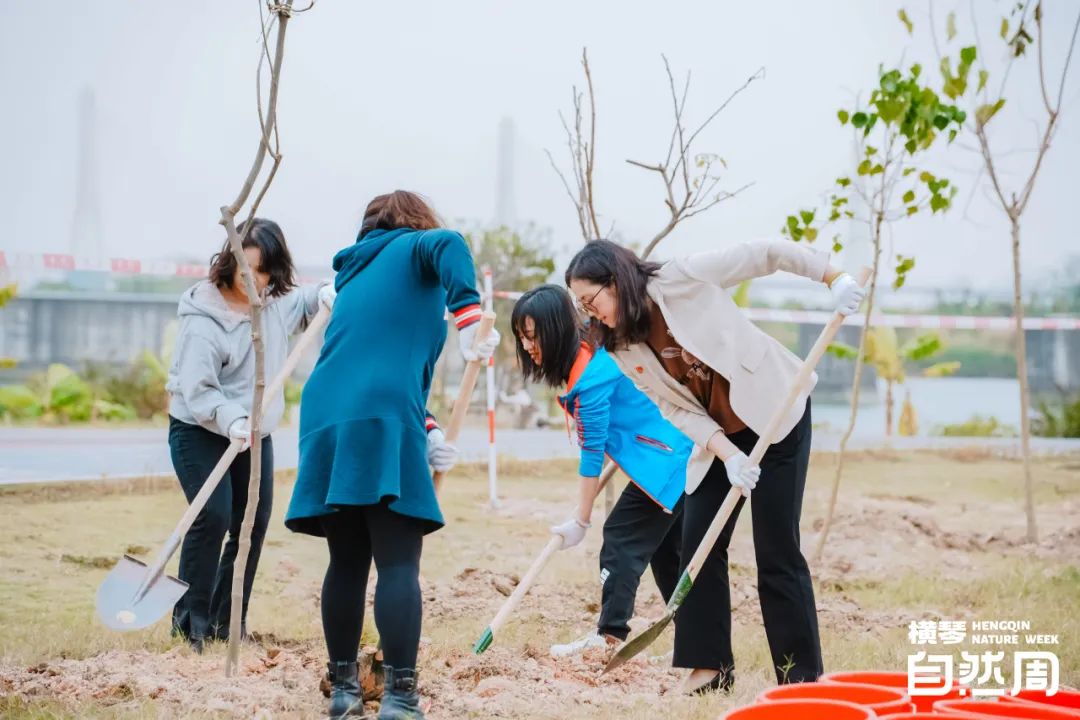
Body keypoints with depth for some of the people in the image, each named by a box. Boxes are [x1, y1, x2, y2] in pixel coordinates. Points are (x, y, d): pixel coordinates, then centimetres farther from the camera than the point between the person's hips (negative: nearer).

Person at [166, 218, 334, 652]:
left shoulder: (276, 302, -3)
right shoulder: (203, 320, -23)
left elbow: (301, 304, 20)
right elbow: (197, 388, -27)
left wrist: (323, 295, -4)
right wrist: (230, 420, -43)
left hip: (255, 432, 7)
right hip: (200, 430, -7)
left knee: (253, 522, 5)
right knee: (213, 517, -18)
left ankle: (228, 621, 16)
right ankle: (190, 619, -7)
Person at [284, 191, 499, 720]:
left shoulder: (356, 276, 29)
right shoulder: (414, 249, 10)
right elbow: (449, 244, -16)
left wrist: (426, 430, 20)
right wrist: (468, 314, -24)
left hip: (326, 422, 7)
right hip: (380, 427, -7)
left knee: (347, 562, 15)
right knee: (399, 565, -8)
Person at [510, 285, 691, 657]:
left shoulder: (591, 376, -24)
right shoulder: (588, 354, 4)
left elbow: (592, 452, -20)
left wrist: (581, 521, -13)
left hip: (664, 465, -10)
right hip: (678, 458, 10)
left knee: (621, 539, -8)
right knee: (666, 549, 15)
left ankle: (610, 634, -6)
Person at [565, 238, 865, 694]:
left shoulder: (683, 280, -19)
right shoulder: (622, 351, -2)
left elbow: (765, 254, -14)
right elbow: (678, 410, -4)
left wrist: (833, 277, -19)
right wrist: (727, 454, -17)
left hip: (775, 415, -6)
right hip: (717, 437, 6)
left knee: (777, 552, -7)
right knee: (698, 547, -1)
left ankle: (801, 675, 1)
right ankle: (711, 665, 8)